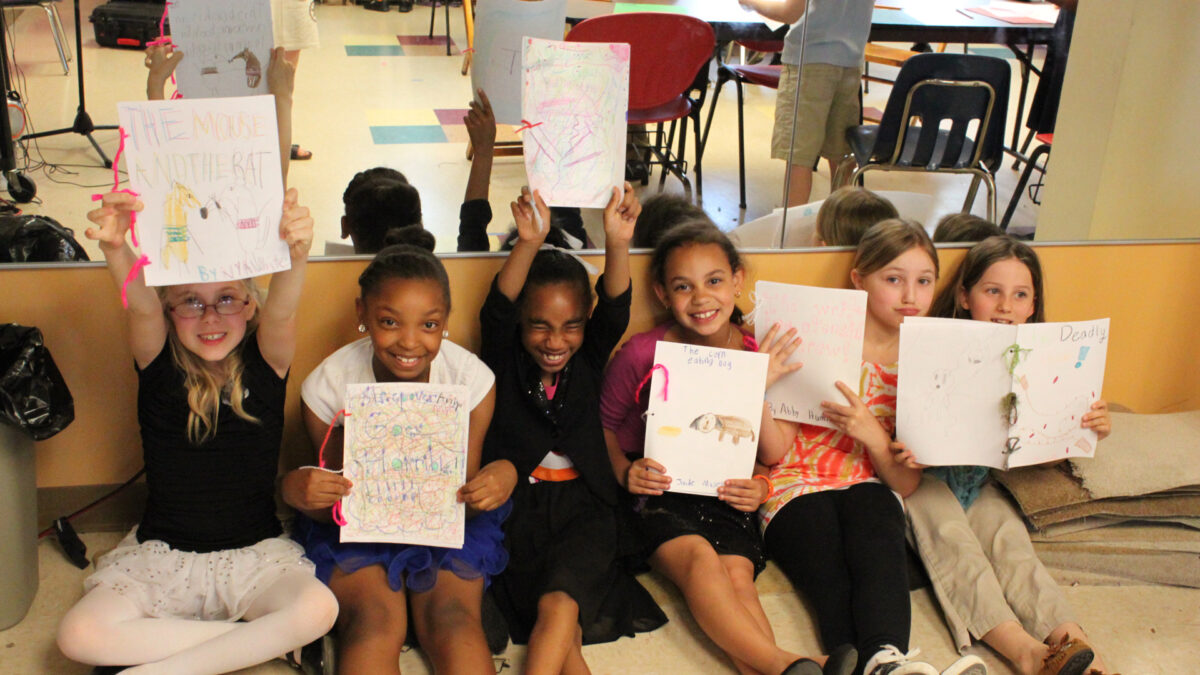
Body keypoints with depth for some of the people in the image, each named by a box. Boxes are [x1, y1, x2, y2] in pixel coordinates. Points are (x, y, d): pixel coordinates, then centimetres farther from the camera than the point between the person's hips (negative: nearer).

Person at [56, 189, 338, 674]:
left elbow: (281, 311, -27)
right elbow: (141, 307, -25)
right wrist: (115, 250, -47)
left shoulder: (264, 365, -6)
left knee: (317, 609, -30)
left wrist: (295, 256, -50)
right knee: (79, 635, -22)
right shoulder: (160, 365, -4)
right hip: (162, 555, 2)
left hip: (255, 555, -1)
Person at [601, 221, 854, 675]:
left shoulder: (760, 357, 0)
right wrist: (625, 471, -13)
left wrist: (761, 487, -11)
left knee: (737, 573, -27)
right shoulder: (641, 355, -7)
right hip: (656, 492, -2)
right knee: (699, 558, -32)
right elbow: (603, 425, 6)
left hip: (727, 498, 3)